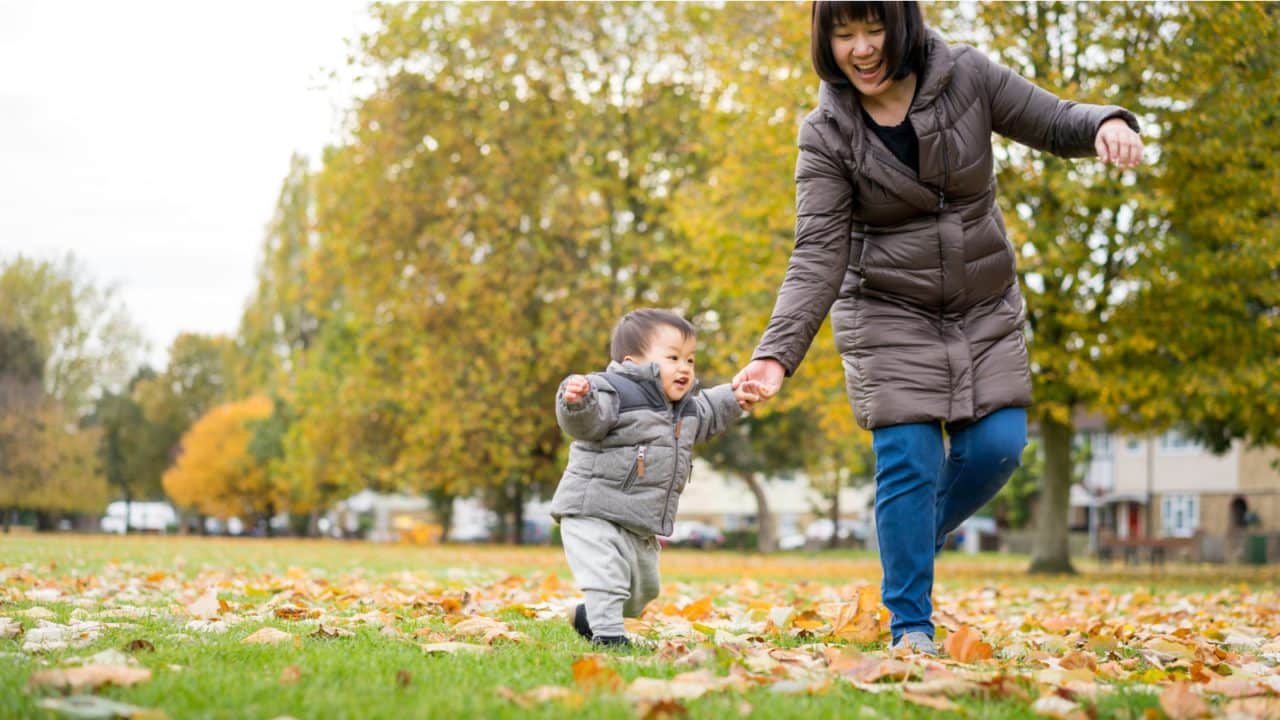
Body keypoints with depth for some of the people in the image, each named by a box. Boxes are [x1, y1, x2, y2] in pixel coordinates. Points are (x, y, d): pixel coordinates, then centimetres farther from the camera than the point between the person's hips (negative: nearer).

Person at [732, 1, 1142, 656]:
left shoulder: (967, 77, -8)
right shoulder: (828, 135, -13)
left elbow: (1057, 125, -2)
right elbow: (818, 256, -18)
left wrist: (1107, 124, -28)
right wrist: (777, 353, -31)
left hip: (985, 310, 3)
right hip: (889, 314, -3)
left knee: (996, 447, -6)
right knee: (908, 461, -10)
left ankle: (913, 544, 23)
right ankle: (910, 627, 1)